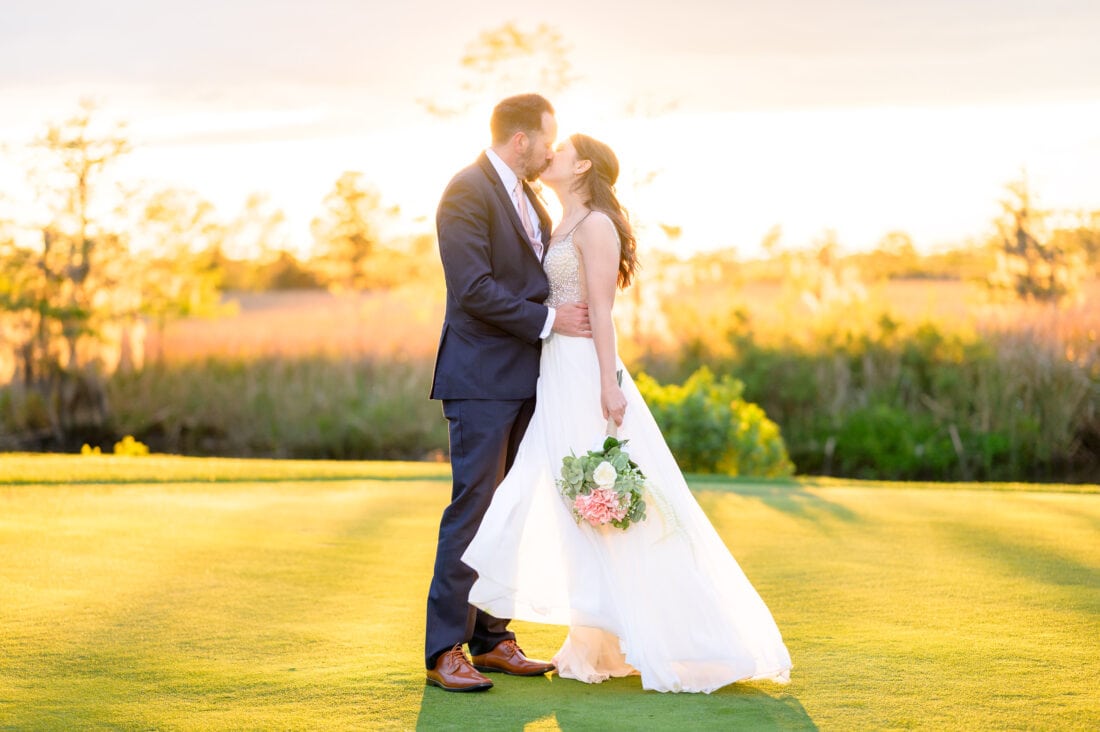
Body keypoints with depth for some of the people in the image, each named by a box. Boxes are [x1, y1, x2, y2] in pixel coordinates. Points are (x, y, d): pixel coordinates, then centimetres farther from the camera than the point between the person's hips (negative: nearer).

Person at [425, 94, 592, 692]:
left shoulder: (523, 194, 16)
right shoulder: (468, 192, -12)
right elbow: (474, 289, -20)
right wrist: (548, 320, -16)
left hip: (522, 380, 9)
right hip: (482, 378, -9)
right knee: (472, 510, -8)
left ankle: (491, 639, 18)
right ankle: (444, 651, -4)